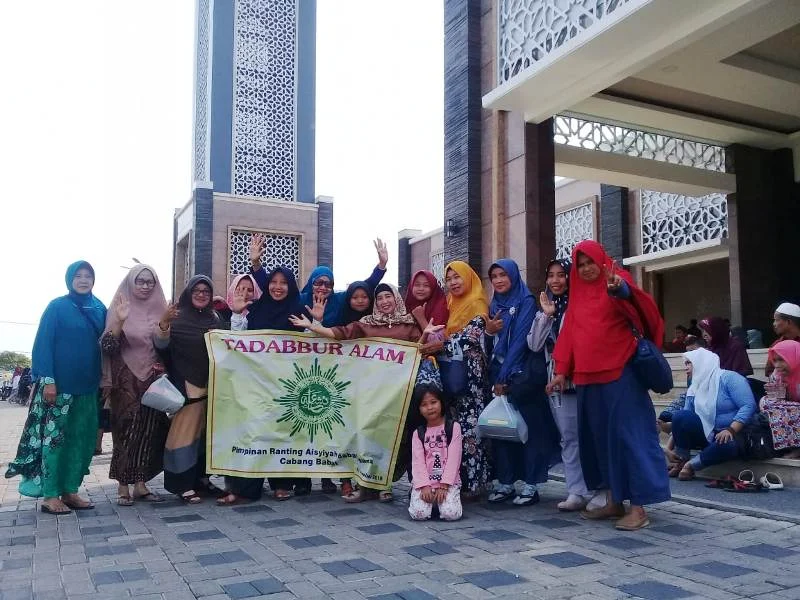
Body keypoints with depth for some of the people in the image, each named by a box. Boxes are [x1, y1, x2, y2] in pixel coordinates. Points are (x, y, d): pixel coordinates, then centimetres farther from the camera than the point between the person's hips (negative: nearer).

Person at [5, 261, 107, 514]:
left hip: (88, 385, 5)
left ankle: (69, 490, 17)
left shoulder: (99, 308, 9)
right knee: (54, 437, -1)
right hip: (60, 384, -5)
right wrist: (48, 380, -14)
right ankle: (50, 495, 6)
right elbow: (43, 345, -7)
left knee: (81, 438, 7)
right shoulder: (57, 307, -3)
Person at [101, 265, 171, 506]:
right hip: (127, 382, -3)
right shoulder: (120, 308, -3)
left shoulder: (160, 310, 7)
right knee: (126, 431, -1)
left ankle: (140, 484, 14)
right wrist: (119, 321, -24)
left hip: (153, 381, 4)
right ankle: (123, 486, 7)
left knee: (149, 431, 5)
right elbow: (108, 347, -11)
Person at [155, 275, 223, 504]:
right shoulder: (178, 317, -4)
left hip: (210, 384, 5)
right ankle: (182, 484, -1)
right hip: (186, 384, -5)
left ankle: (201, 478, 20)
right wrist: (164, 322, -32)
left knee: (205, 431, 10)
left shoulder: (214, 318, 10)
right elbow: (162, 345, -15)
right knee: (184, 432, -6)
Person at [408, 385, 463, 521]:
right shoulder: (418, 433, 8)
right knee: (419, 514, -21)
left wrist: (444, 486, -13)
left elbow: (453, 458, -5)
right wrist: (424, 486, -16)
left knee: (451, 514, -22)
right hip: (424, 482, 1)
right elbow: (418, 462, -1)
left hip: (448, 482, -1)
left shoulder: (453, 427, 1)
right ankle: (430, 500, 12)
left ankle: (439, 499, 11)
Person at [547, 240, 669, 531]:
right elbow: (569, 333, 14)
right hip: (587, 377, 7)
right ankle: (615, 502, 21)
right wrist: (562, 370, 8)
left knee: (629, 435, -5)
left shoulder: (616, 281, -2)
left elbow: (627, 294, -27)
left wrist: (618, 288, -50)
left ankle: (638, 507, -1)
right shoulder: (578, 295, 15)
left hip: (620, 373, -7)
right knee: (599, 437, 11)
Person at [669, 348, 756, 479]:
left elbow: (749, 406, -19)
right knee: (681, 415, -22)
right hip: (707, 436, 5)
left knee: (728, 445, -40)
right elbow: (683, 422, 7)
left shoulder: (729, 378, -9)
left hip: (732, 435, -4)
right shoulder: (693, 389, 8)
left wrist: (730, 430, -30)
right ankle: (681, 461, -10)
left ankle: (691, 465, -16)